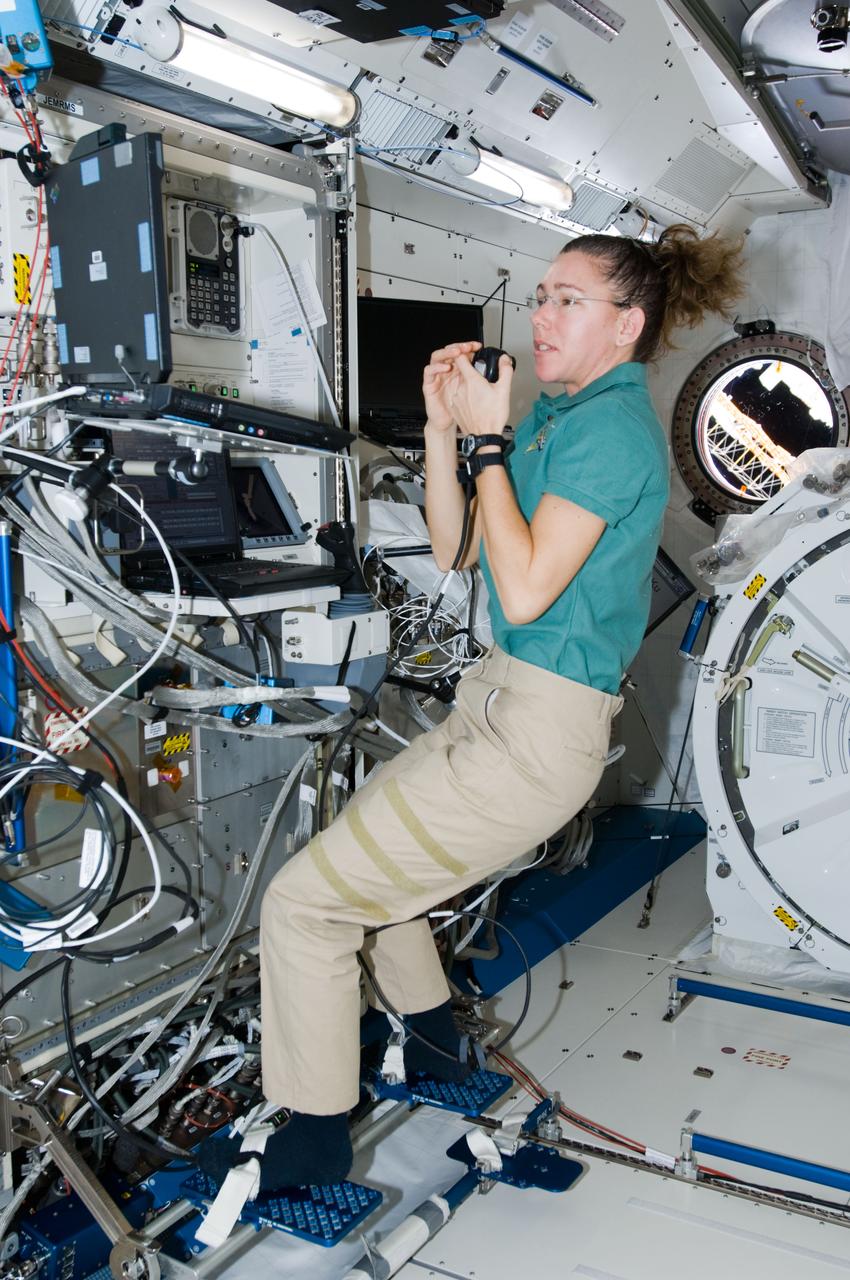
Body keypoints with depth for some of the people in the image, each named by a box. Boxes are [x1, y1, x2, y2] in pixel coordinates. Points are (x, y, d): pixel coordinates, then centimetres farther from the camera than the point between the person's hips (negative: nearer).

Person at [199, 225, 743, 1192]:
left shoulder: (613, 424, -14)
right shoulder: (562, 415, 15)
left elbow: (524, 589, -24)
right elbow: (454, 549, 15)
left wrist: (488, 441, -15)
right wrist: (442, 424, 6)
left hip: (537, 731, -10)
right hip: (501, 703, 10)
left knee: (304, 901, -7)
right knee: (357, 841, 26)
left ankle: (313, 1137, 12)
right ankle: (433, 1044, 42)